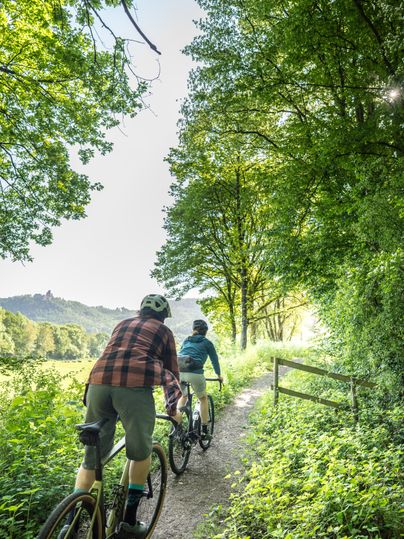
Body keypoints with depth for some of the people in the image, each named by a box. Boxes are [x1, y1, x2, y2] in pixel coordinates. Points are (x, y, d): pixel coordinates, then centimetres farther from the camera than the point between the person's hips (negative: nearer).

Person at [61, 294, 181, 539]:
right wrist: (173, 408, 35)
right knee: (141, 453, 18)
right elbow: (171, 372, 23)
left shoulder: (122, 324, 32)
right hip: (135, 385, -4)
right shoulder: (164, 331, 21)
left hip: (99, 382, 4)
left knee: (92, 457, 19)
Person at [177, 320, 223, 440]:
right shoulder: (207, 343, 15)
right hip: (195, 373, -4)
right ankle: (204, 431, 20)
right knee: (203, 399, 19)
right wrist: (219, 375, 36)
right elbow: (214, 360, 21)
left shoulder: (186, 341, 26)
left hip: (178, 371, 4)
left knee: (183, 396, 30)